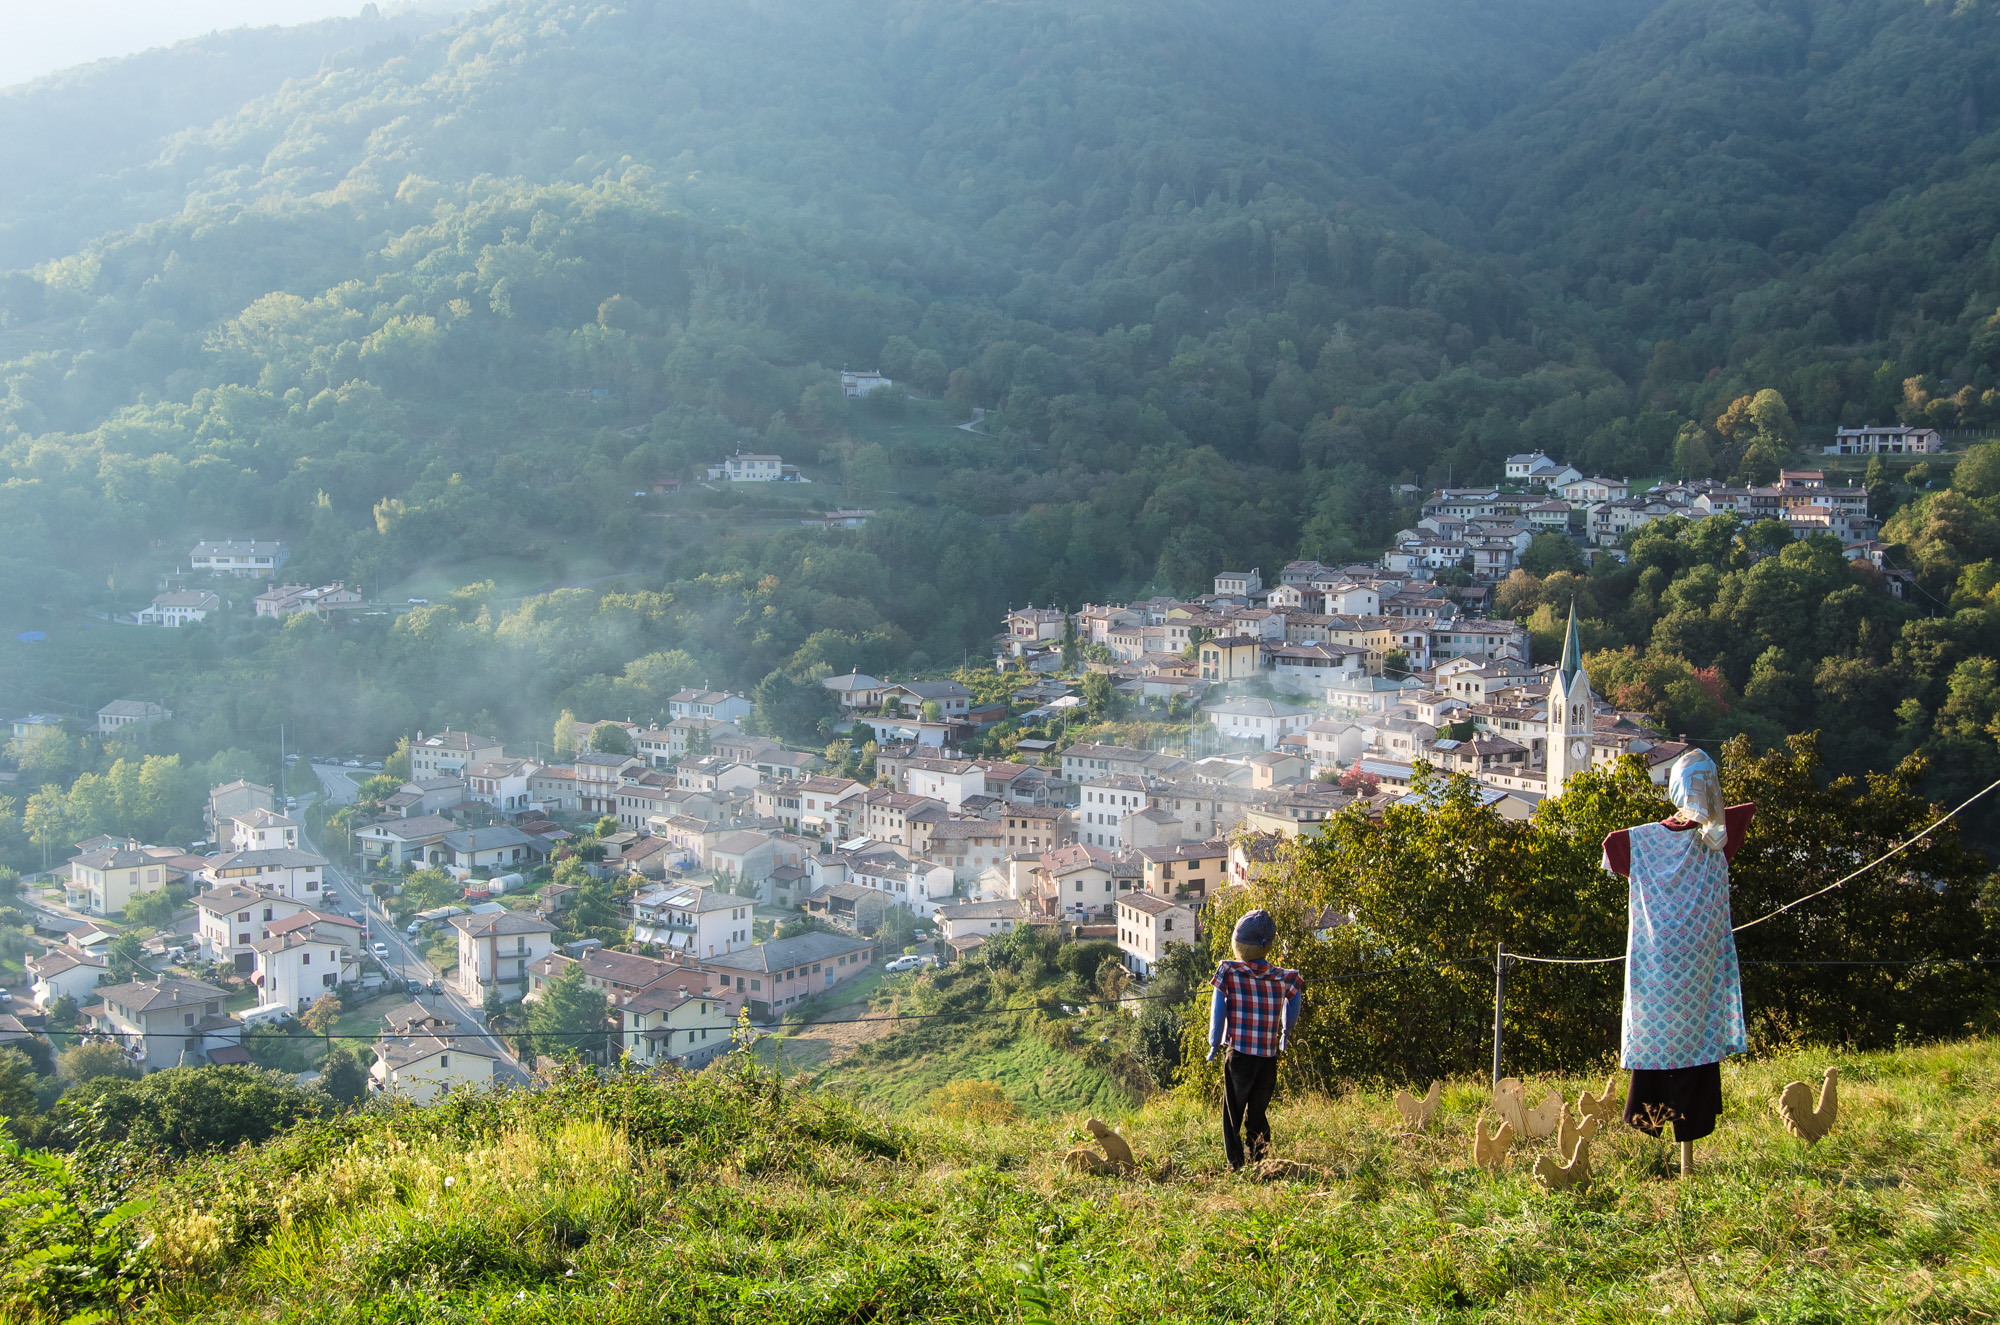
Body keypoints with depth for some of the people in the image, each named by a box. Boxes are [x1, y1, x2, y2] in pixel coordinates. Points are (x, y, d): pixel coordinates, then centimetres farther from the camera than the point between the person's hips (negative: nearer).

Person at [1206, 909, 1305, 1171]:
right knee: (1257, 1115, 16)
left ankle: (1237, 1166, 2)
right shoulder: (1284, 978, -1)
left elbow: (1218, 1010, -8)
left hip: (1239, 1058, -3)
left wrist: (1214, 1045, 3)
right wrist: (1286, 1031, 31)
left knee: (1233, 1115, 9)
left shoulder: (1229, 973, -9)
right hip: (1269, 1060, 3)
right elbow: (1294, 1007, 13)